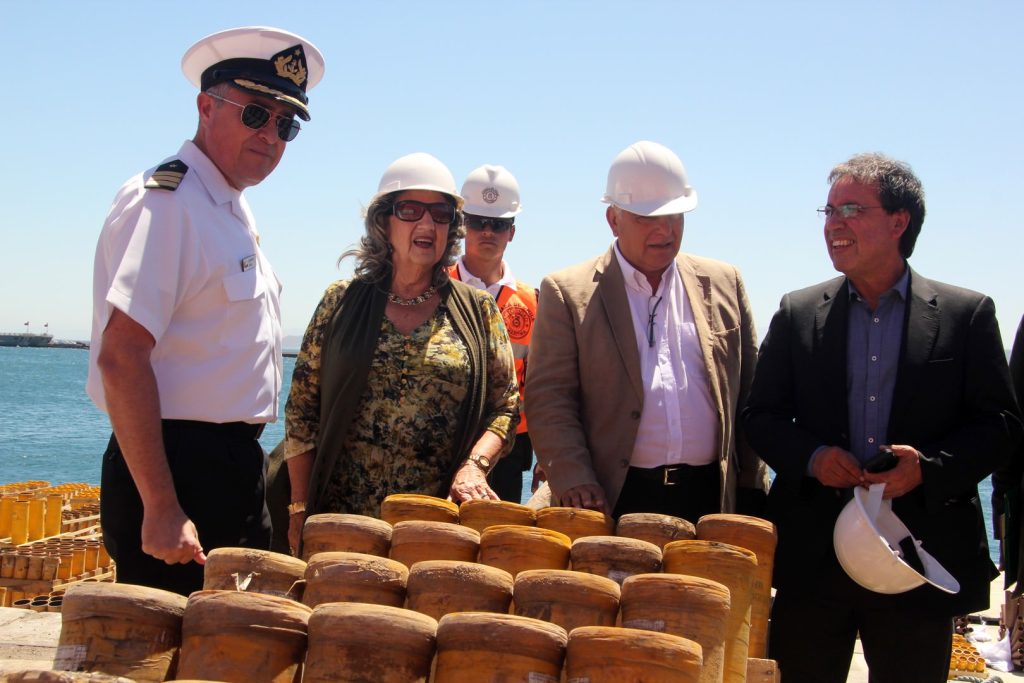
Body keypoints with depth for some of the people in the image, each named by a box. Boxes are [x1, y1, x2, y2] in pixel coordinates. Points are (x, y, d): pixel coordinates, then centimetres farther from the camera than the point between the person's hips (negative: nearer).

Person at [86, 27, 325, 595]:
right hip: (177, 471, -10)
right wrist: (161, 510, -25)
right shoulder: (166, 202, -15)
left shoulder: (233, 209, 16)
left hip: (230, 468, 10)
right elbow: (120, 359, -23)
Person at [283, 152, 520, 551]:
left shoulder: (478, 311, 6)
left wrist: (474, 465, -13)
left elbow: (505, 408, 5)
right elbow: (302, 411, 6)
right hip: (342, 516, 0)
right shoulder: (342, 303, 5)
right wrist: (300, 510, 0)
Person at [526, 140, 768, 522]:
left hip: (710, 501, 3)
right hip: (613, 502, -2)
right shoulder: (567, 293, 2)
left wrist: (752, 490, 10)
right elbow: (549, 400, -3)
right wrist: (575, 483, -14)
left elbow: (750, 394, 14)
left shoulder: (723, 283, 12)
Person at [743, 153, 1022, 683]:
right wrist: (809, 457, -12)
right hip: (812, 556, 1)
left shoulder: (967, 314, 2)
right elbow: (760, 415, 8)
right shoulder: (798, 314, 7)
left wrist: (930, 465, -16)